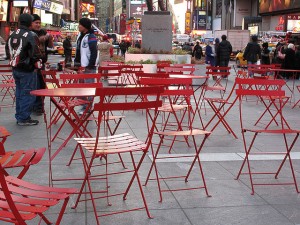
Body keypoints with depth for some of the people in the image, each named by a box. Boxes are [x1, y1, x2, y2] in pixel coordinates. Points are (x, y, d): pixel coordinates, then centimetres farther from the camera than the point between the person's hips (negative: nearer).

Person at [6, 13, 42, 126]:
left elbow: (8, 51, 17)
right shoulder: (29, 35, -17)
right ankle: (24, 118, 3)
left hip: (15, 69, 8)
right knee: (28, 94, 0)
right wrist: (38, 63, -3)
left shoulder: (12, 35, 9)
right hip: (27, 70, -8)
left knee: (19, 93, 17)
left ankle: (19, 116, 24)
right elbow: (35, 53, -19)